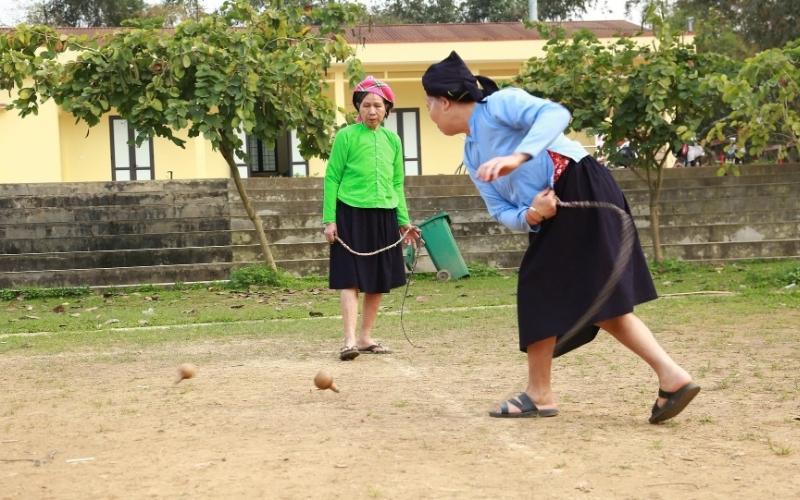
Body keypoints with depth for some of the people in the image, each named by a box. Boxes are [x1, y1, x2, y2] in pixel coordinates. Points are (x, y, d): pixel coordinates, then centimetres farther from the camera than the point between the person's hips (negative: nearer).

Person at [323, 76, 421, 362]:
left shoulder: (392, 140, 11)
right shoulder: (346, 136, -3)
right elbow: (331, 179, -2)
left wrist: (404, 221, 13)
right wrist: (329, 220, -8)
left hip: (384, 216, 5)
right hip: (352, 214, -5)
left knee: (378, 281, 7)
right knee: (351, 279, -8)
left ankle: (365, 338, 16)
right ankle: (349, 340, -11)